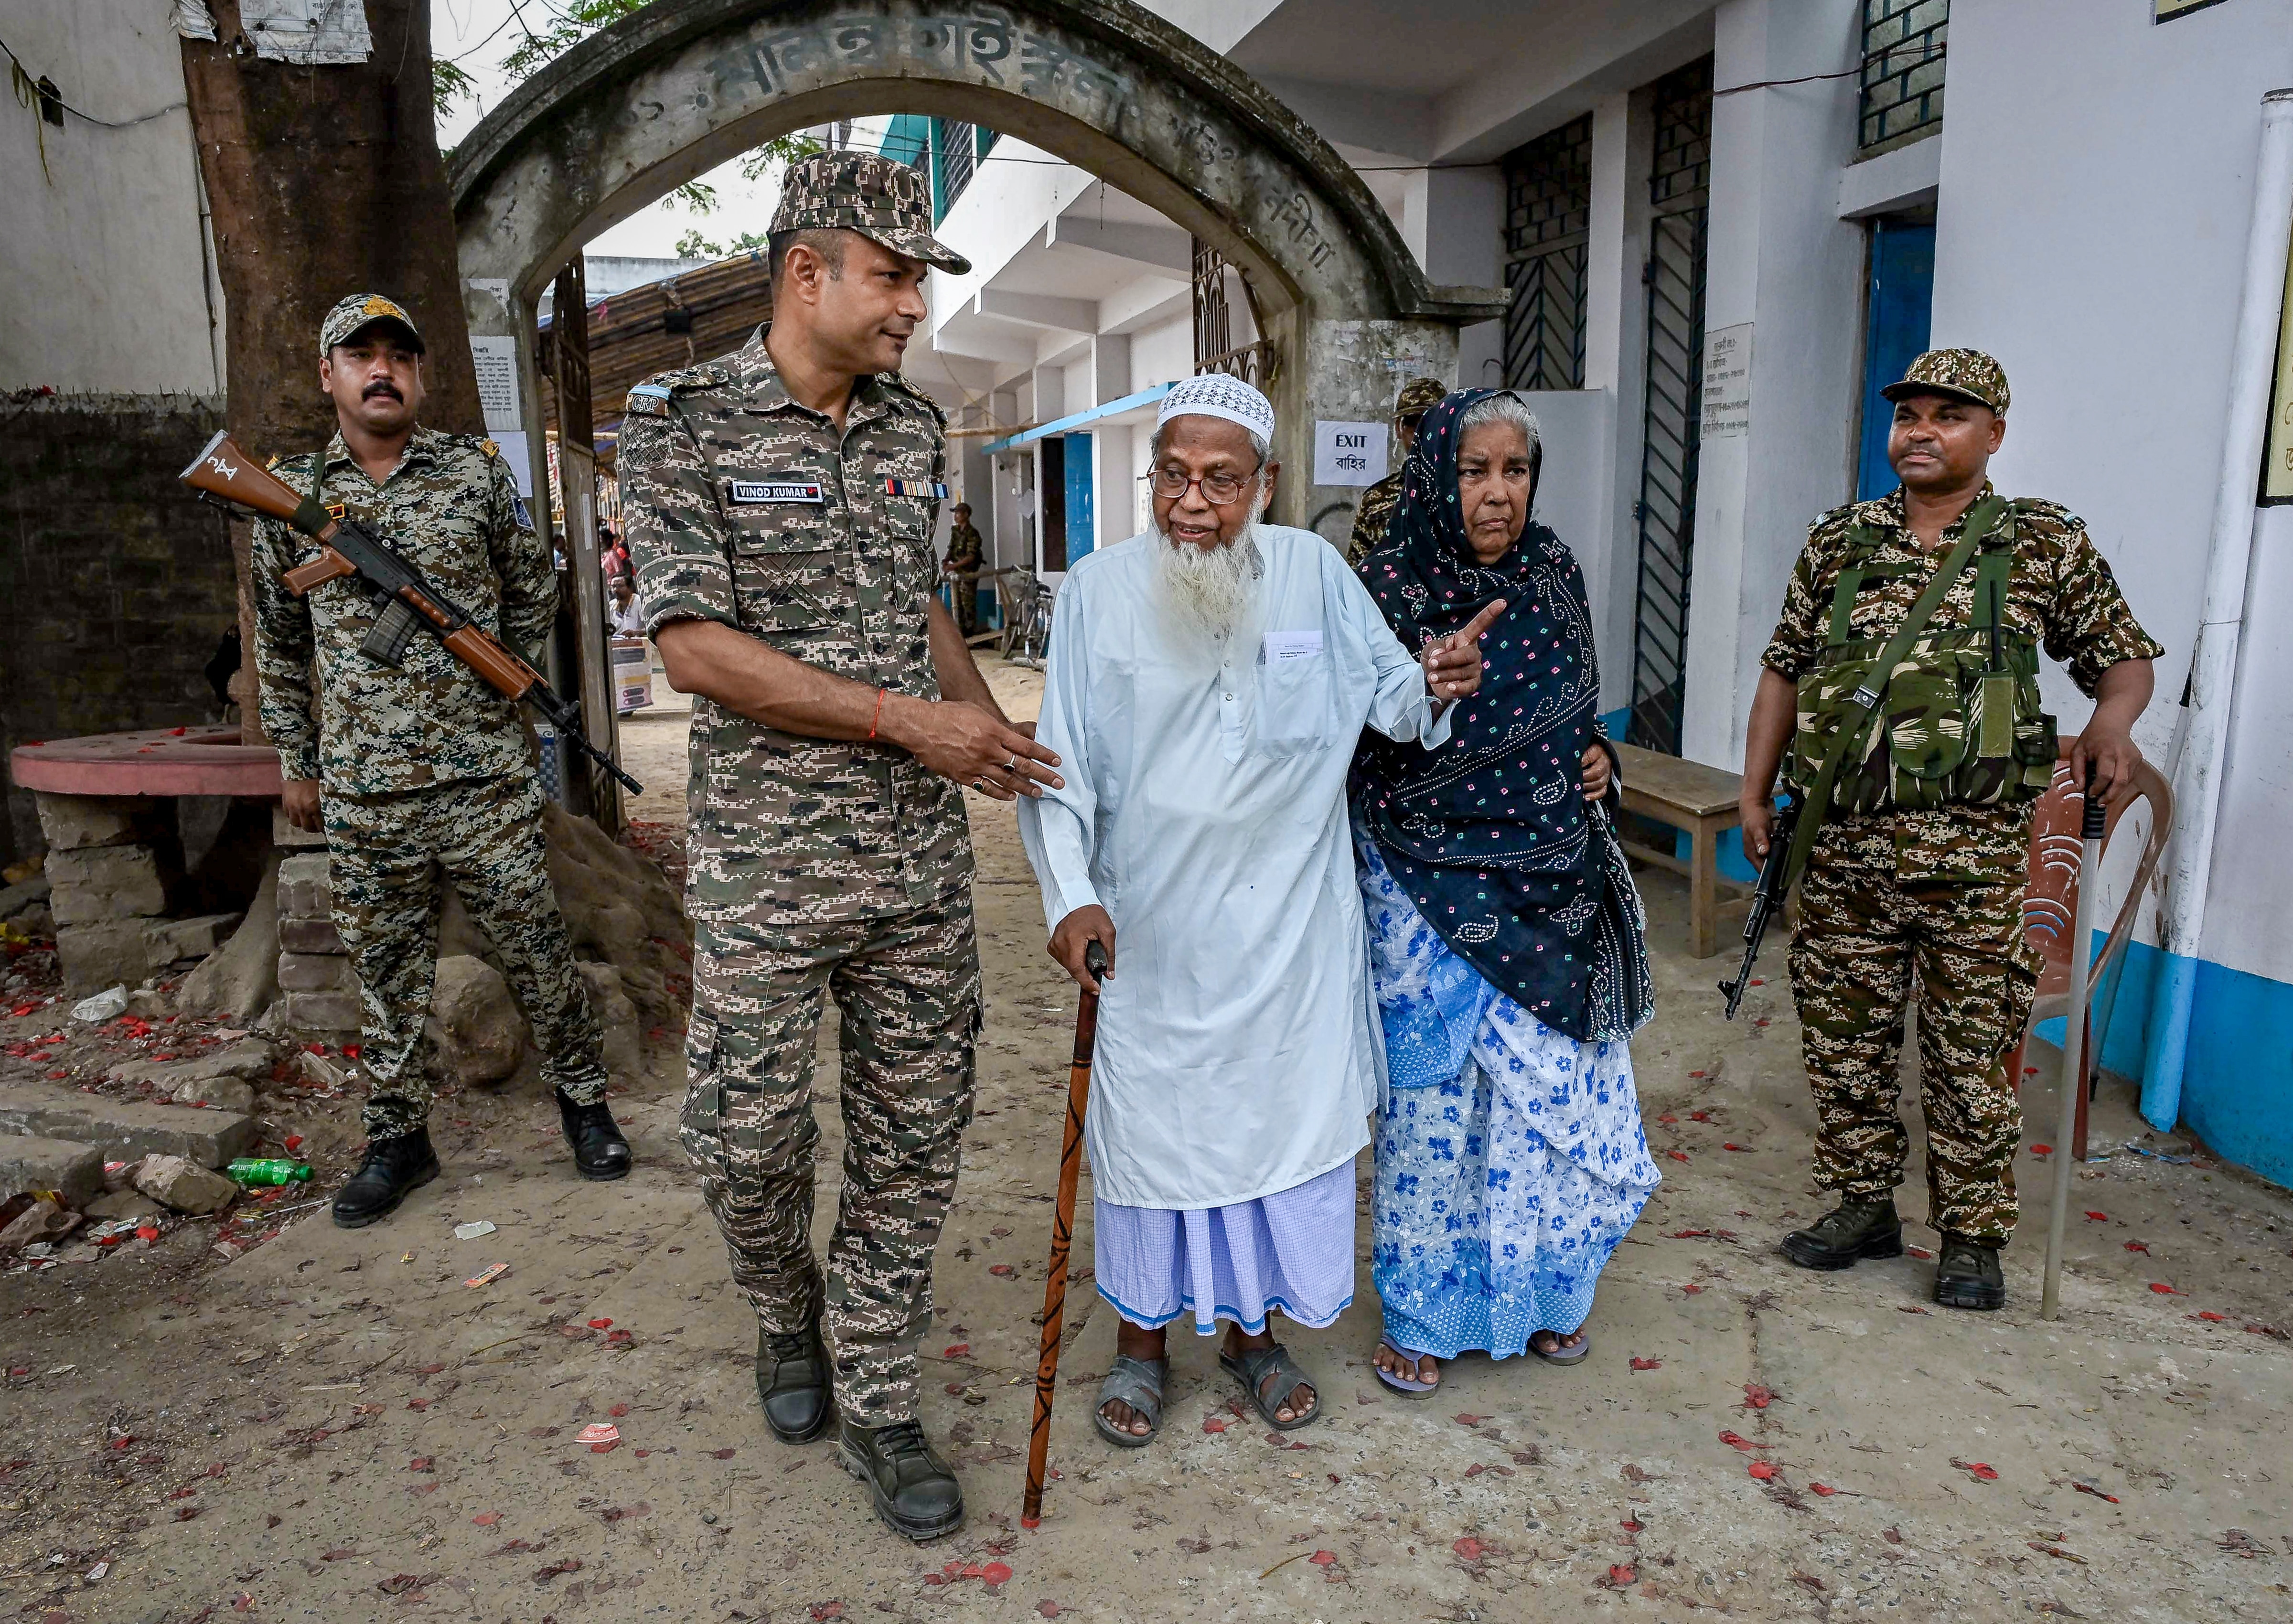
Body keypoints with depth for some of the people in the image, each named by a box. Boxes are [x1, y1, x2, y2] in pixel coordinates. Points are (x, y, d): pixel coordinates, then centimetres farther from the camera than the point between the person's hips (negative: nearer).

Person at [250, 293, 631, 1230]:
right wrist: (295, 762, 15)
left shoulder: (479, 470, 2)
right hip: (361, 797, 2)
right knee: (387, 977, 11)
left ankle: (582, 1100, 24)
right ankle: (398, 1139, 25)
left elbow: (534, 596, 12)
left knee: (539, 954, 5)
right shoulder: (289, 493, 7)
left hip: (486, 779, -1)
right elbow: (279, 644, 15)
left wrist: (488, 679, 3)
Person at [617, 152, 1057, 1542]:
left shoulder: (915, 427, 9)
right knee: (751, 1136, 8)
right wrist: (909, 719, -17)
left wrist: (1000, 735, 4)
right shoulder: (682, 422, -6)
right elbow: (698, 648, -14)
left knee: (916, 1136, 9)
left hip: (922, 856, 5)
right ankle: (788, 1316, 40)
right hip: (770, 860, -4)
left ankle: (877, 1403, 26)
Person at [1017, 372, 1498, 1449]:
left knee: (1281, 1118, 14)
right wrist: (1070, 895, -17)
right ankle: (1142, 1341, 35)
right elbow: (1062, 766, -5)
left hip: (1290, 926, 2)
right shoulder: (1099, 589, -7)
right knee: (1150, 1125, 11)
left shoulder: (1313, 570, -3)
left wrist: (1434, 687, -17)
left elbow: (1387, 697, 6)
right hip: (1152, 930, -1)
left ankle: (1253, 1333, 37)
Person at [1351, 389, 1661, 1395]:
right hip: (1434, 892, -5)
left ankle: (1540, 1294, 36)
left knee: (1561, 1095, 12)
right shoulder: (1387, 591, -11)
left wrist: (1598, 759, 0)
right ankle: (1423, 1316, 25)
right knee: (1433, 1105, 4)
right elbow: (1351, 754, -12)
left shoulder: (1554, 578, 5)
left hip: (1555, 890, 5)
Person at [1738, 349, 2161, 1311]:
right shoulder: (1838, 542, 9)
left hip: (1975, 851, -2)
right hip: (1842, 844, 3)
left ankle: (1971, 1236, 21)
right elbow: (1784, 673, 13)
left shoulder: (2046, 543, 4)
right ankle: (1863, 1207, 27)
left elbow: (2124, 655, 10)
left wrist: (2113, 720, -13)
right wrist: (1754, 795, 8)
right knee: (1842, 1036, 10)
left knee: (1972, 1050, 5)